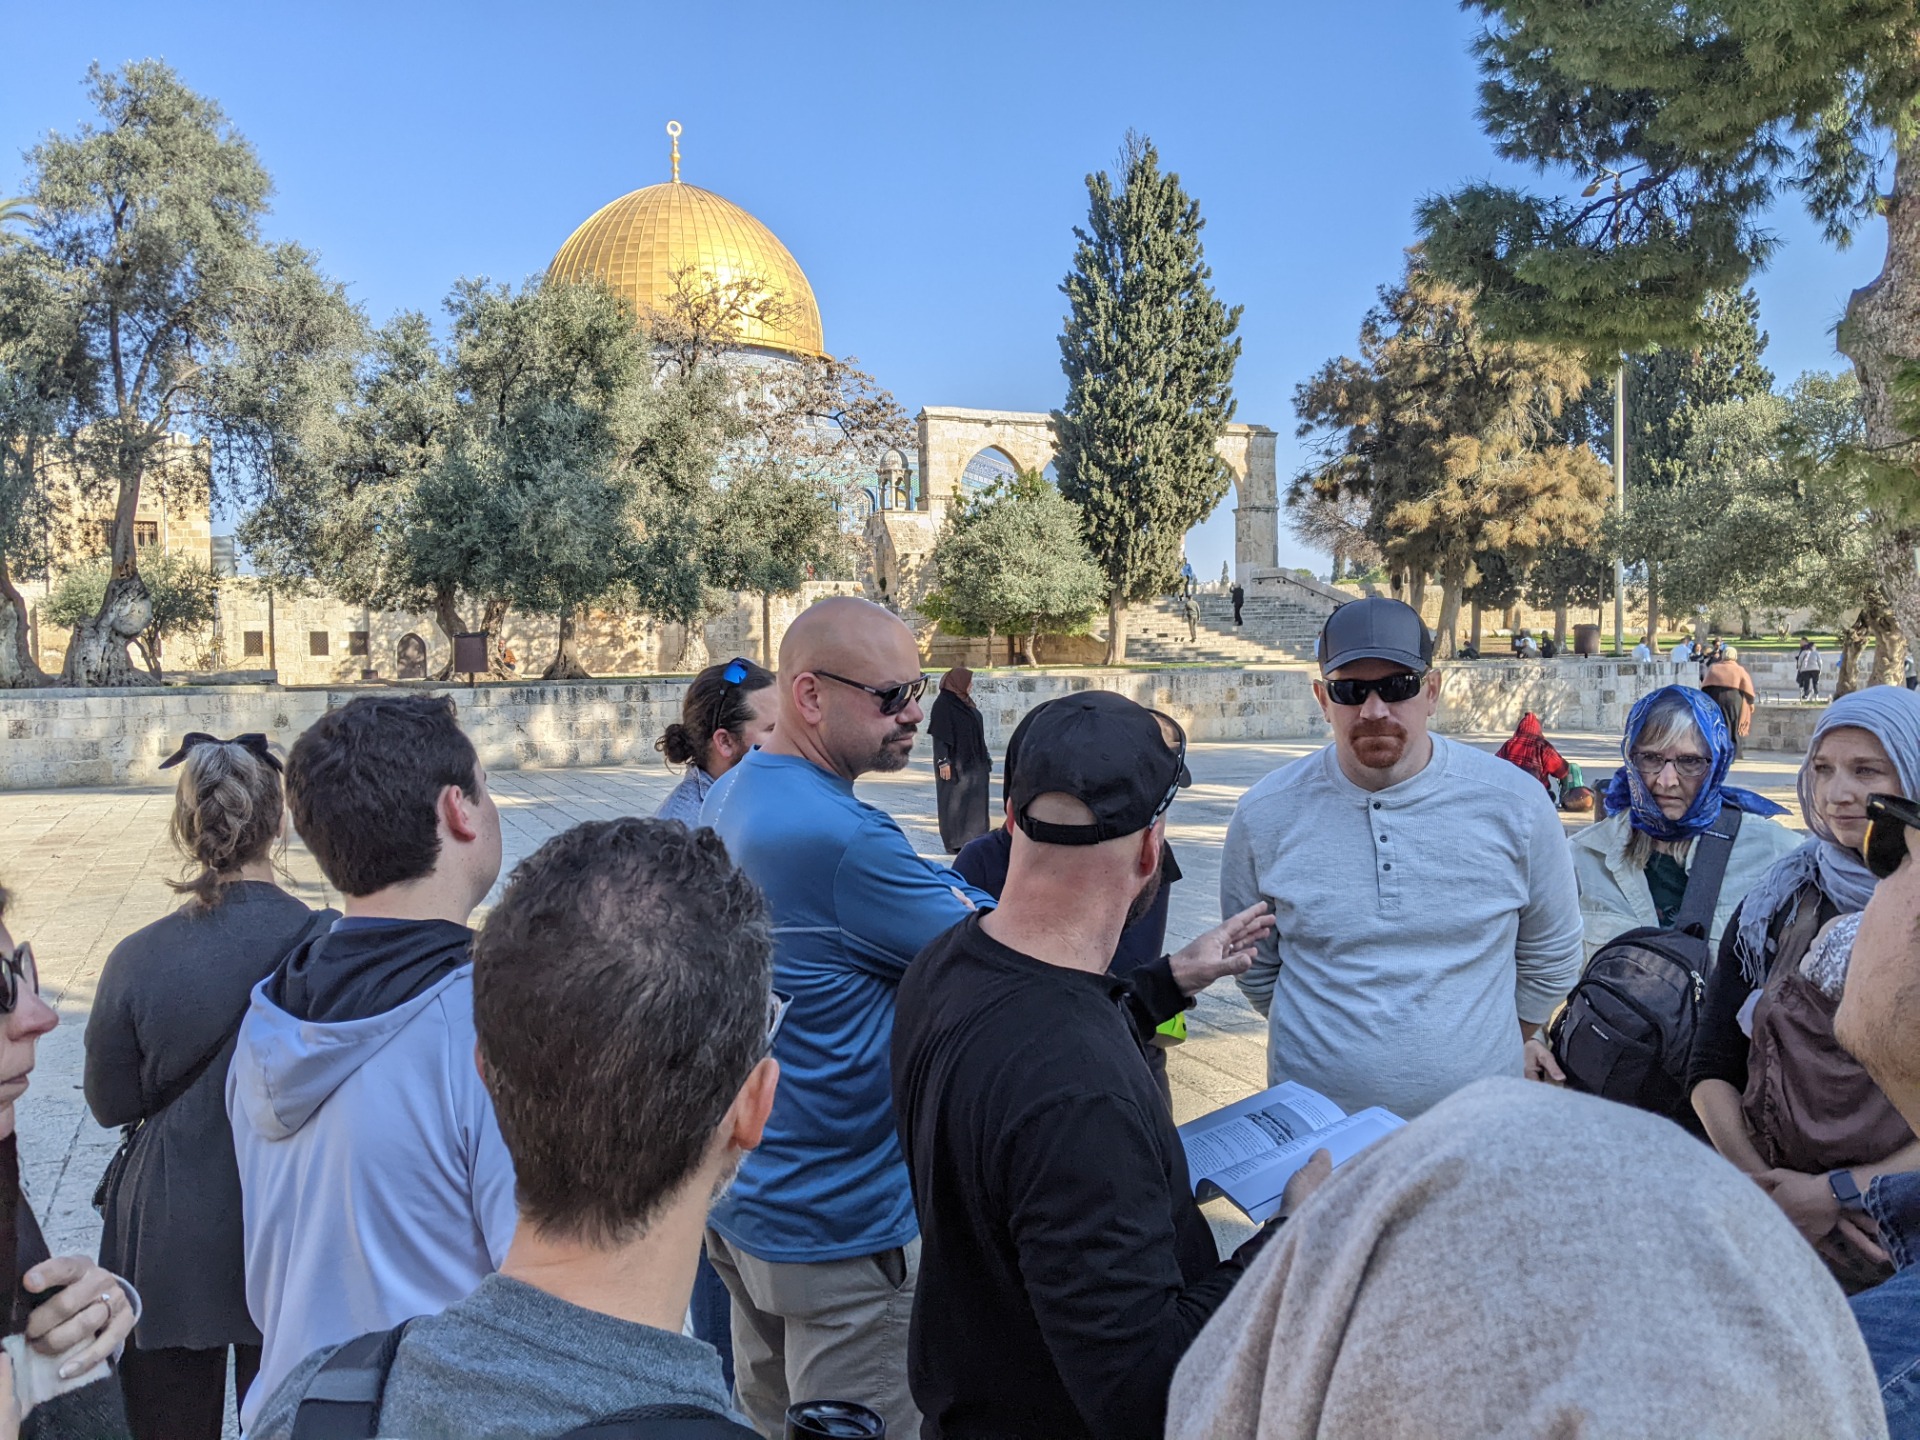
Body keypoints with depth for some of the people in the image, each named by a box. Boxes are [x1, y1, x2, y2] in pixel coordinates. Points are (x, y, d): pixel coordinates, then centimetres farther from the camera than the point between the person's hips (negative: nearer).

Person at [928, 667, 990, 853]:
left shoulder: (966, 702, 13)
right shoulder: (943, 704, -11)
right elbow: (939, 736, -15)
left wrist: (985, 759, 18)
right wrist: (943, 762, -21)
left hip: (972, 762, 8)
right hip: (955, 764, -8)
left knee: (974, 801, 9)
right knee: (955, 801, -1)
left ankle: (971, 840, 16)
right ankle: (954, 843, 5)